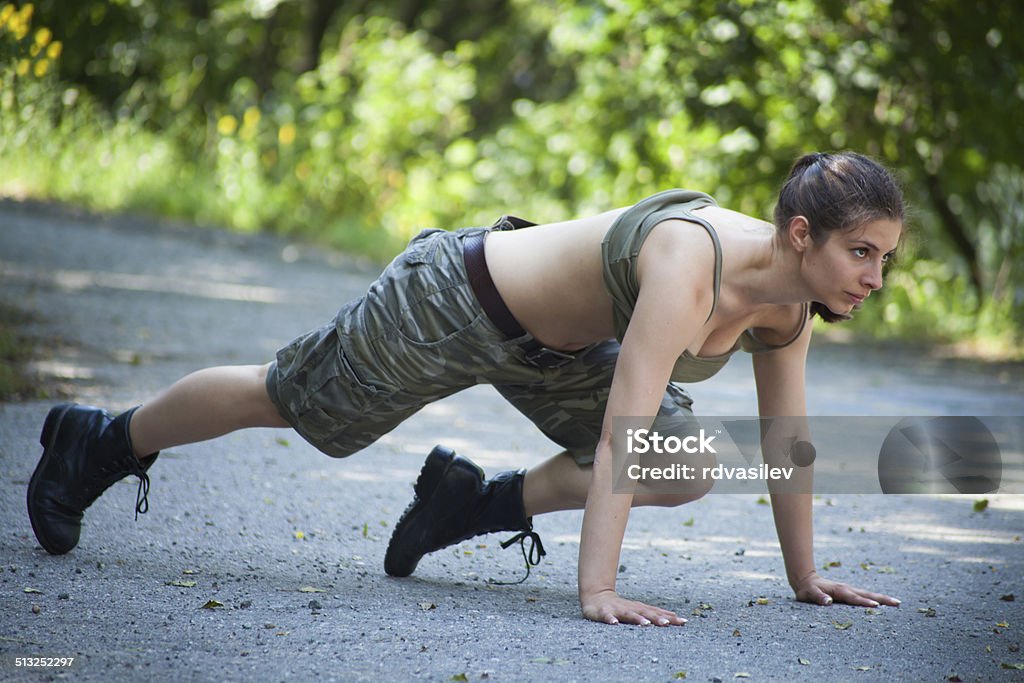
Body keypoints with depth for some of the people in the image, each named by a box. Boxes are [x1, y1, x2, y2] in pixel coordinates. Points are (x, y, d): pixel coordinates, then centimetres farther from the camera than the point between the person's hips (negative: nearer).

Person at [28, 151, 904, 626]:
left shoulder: (790, 301, -14)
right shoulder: (690, 261, -38)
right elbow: (622, 433, -43)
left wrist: (805, 575, 2)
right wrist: (598, 588, -45)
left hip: (554, 343, 7)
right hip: (453, 302, -7)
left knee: (689, 471, 0)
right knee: (277, 400, 12)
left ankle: (478, 503, 16)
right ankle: (97, 442, 39)